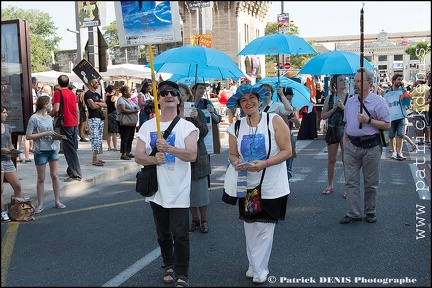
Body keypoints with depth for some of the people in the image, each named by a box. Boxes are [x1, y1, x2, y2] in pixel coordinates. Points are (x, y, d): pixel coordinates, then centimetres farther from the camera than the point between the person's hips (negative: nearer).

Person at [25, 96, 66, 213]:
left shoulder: (49, 118, 10)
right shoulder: (34, 118, -9)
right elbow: (28, 136, -12)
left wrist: (56, 136, -1)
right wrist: (45, 133, -17)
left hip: (53, 149, 5)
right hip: (41, 151, -5)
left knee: (54, 175, 6)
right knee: (41, 179, 4)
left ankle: (57, 201, 15)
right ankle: (40, 204, 14)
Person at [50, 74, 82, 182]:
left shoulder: (58, 93, -8)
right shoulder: (72, 93, 10)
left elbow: (56, 109, -16)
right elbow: (77, 110, 11)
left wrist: (50, 115, 3)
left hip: (65, 124, -7)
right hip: (74, 124, 7)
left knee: (69, 150, -5)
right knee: (73, 149, 16)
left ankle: (76, 174, -7)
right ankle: (71, 170, 28)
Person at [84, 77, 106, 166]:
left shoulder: (97, 94, 20)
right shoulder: (88, 94, -6)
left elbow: (105, 105, 10)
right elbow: (92, 106, -17)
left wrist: (97, 103, -8)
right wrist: (100, 105, 2)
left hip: (100, 118, 9)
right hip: (93, 118, -9)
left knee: (99, 139, 9)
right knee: (95, 138, -13)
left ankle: (95, 157, 14)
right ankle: (94, 159, -16)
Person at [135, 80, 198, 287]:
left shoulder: (187, 127, -5)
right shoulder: (147, 126, 3)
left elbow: (192, 155, -18)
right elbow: (138, 156, 0)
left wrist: (169, 148, -32)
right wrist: (154, 159, -20)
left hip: (179, 191, -3)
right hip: (157, 190, 4)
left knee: (180, 236, -2)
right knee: (163, 234, 17)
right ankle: (168, 266, 37)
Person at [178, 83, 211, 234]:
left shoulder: (197, 113, -2)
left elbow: (204, 132, -12)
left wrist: (195, 119, -27)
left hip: (197, 157, -2)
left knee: (200, 189, 4)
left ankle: (204, 220, 18)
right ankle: (195, 220, 23)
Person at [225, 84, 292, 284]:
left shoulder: (274, 121, -10)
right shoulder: (236, 127, 2)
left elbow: (287, 151, -12)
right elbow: (232, 154, 9)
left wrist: (265, 163, -25)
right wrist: (236, 163, -15)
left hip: (272, 187, -3)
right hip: (247, 185, 4)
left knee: (265, 227, 3)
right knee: (250, 226, 11)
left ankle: (259, 269, 19)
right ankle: (253, 265, 31)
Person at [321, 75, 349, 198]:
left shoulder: (350, 97, -2)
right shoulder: (329, 98, 5)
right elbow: (323, 115, 4)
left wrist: (343, 107, -19)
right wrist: (333, 109, -10)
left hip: (345, 130, -3)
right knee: (331, 159, 11)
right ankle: (330, 185, 23)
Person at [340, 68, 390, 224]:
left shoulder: (378, 101, -7)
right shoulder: (350, 101, 11)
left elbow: (387, 125, -10)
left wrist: (368, 120, -19)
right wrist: (344, 142, 15)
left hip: (371, 147, -5)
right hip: (352, 146, 5)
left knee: (371, 183, 7)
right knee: (351, 181, 3)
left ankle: (370, 212, 22)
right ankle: (353, 213, 9)